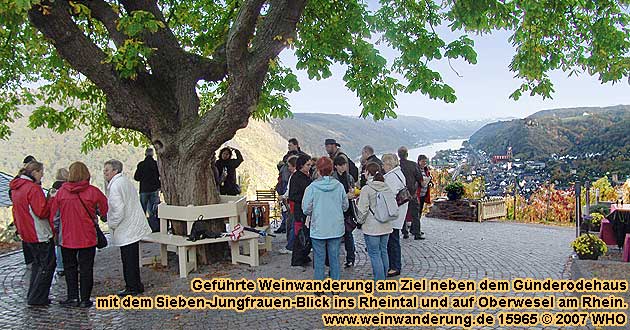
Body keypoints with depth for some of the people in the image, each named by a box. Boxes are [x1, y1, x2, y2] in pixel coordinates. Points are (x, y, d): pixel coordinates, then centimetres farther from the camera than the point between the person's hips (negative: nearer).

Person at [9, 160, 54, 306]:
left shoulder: (15, 188, 11)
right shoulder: (33, 188, -19)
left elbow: (15, 210, 20)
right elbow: (42, 212, -24)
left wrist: (20, 228, 24)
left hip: (26, 234, 10)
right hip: (40, 235, -10)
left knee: (37, 264, 20)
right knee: (47, 266, 0)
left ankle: (32, 296, 24)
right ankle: (37, 298, 1)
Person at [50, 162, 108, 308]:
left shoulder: (61, 191, -5)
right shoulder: (93, 191, -10)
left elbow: (53, 212, 3)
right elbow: (105, 210, -1)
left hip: (67, 237, 1)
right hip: (88, 237, -1)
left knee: (70, 268, 15)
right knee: (86, 268, 8)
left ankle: (73, 297, 16)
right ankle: (85, 299, 12)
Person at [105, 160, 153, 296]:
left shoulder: (115, 186, -17)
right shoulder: (126, 181, 13)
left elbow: (119, 209, -24)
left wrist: (112, 224, -8)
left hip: (126, 230, -10)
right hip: (134, 227, 10)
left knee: (128, 259, 1)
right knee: (132, 259, 17)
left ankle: (132, 288, 10)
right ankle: (137, 285, 26)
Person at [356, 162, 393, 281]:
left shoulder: (366, 189, -15)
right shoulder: (387, 187, 4)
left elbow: (363, 209, -12)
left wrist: (360, 221, 4)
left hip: (372, 227, -6)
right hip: (386, 226, 7)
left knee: (374, 254, 1)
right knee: (383, 251, 16)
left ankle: (379, 281, 5)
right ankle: (383, 278, 27)